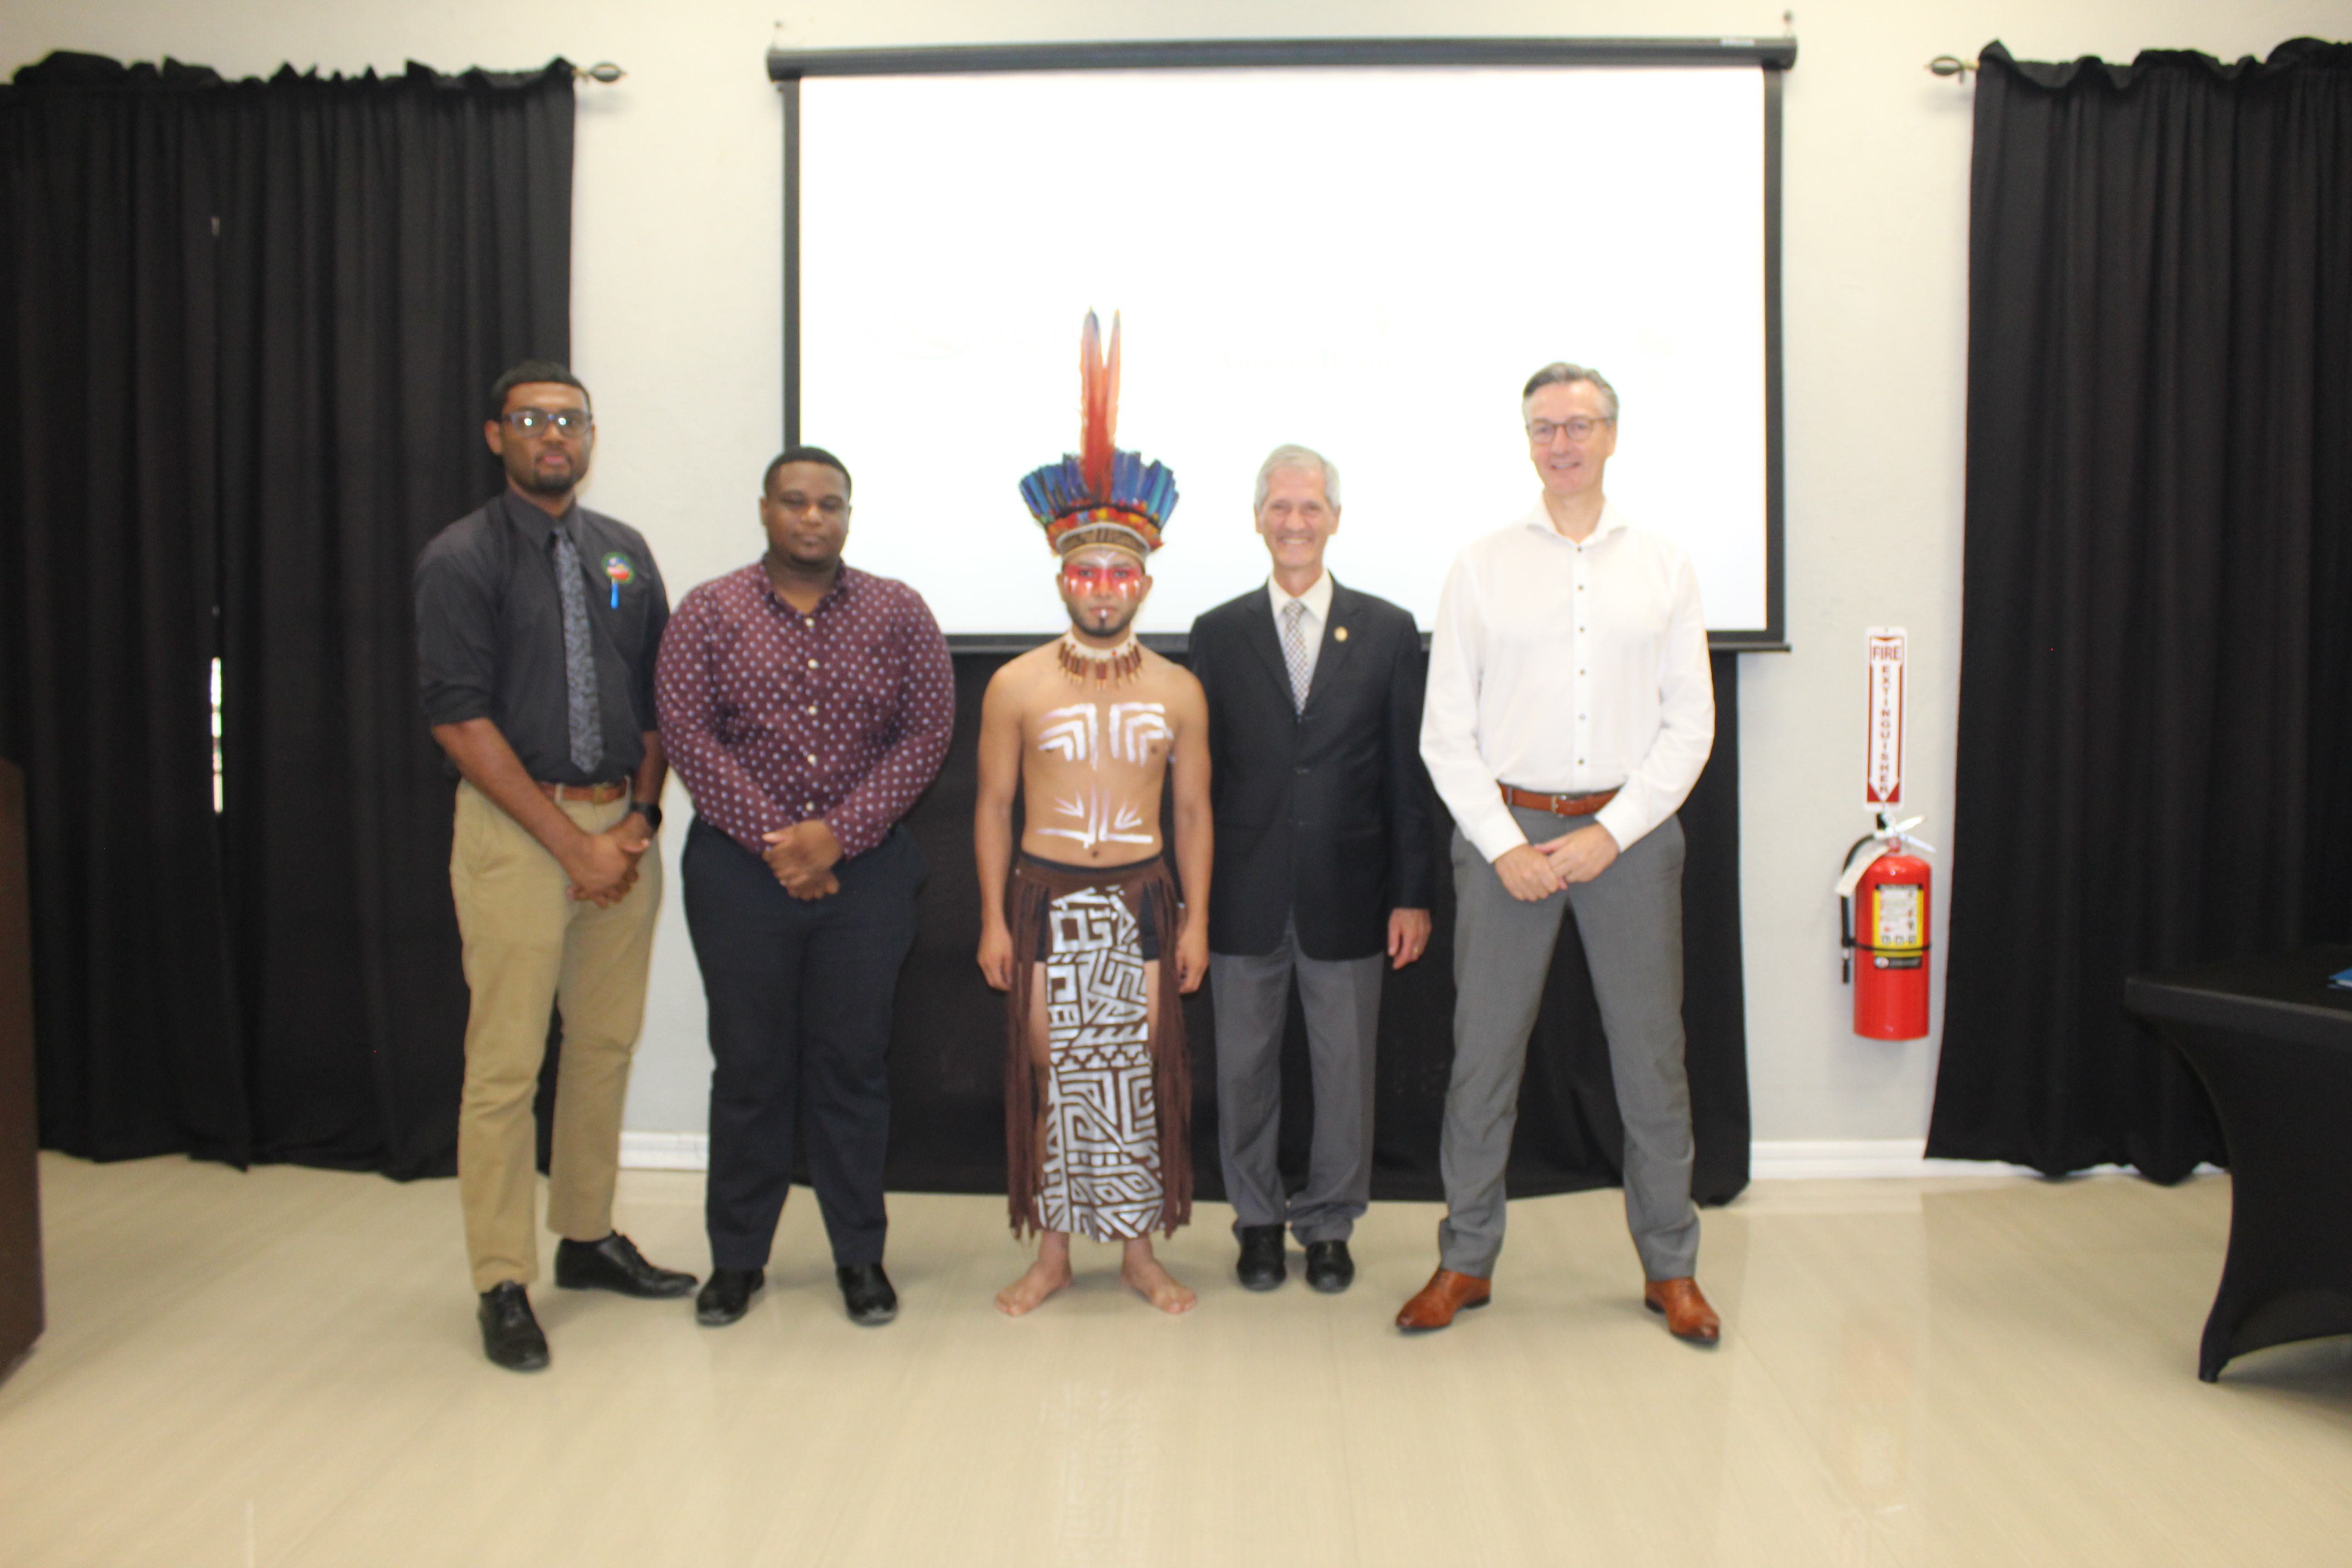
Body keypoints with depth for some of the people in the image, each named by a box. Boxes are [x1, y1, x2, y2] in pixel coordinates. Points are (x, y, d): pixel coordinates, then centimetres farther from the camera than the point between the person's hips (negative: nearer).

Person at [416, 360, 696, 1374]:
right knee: (505, 1064, -2)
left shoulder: (625, 553, 11)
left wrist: (641, 815, -1)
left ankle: (588, 1236, 27)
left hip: (622, 826, 5)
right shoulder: (462, 558, -4)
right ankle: (504, 1285, 10)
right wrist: (574, 842, -13)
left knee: (608, 1042, 11)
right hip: (516, 828, -5)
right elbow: (460, 721, -10)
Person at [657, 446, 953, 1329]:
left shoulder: (898, 613, 4)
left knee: (854, 1064, 7)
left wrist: (837, 834, -12)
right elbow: (687, 734, -5)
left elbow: (926, 732, -2)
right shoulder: (709, 612, 3)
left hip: (866, 874, 0)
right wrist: (773, 841, -13)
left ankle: (860, 1256, 20)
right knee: (748, 1066, 8)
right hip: (740, 869, 0)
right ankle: (736, 1258, 22)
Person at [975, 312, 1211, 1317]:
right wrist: (993, 918, -2)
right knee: (1050, 1066, 4)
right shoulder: (1016, 687, 0)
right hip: (1044, 895, -1)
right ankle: (1052, 1252, 18)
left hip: (1142, 895, 1)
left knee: (1141, 1067, 4)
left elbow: (1193, 810, 6)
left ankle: (1139, 1249, 20)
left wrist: (1196, 918, 2)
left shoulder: (1178, 692, 3)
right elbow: (993, 805, 3)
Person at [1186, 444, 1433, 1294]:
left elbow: (1407, 773, 3)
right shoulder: (1218, 633, 5)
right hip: (1246, 894, 1)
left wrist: (1413, 894, -1)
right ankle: (1258, 1221, 28)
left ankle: (1329, 1225, 26)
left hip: (1347, 892, 0)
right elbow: (1199, 771, 5)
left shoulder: (1388, 631, 3)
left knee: (1346, 1070, 8)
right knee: (1244, 1066, 10)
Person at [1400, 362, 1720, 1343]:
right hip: (1506, 829, 0)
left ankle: (1669, 1265, 22)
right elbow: (1445, 731, 3)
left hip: (1629, 832, 1)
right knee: (1483, 1049, 3)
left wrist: (1611, 833, -7)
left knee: (1651, 1051, 6)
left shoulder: (1662, 566, 8)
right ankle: (1467, 1259, 18)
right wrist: (1506, 847, -7)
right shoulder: (1480, 567, 5)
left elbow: (1691, 722, 4)